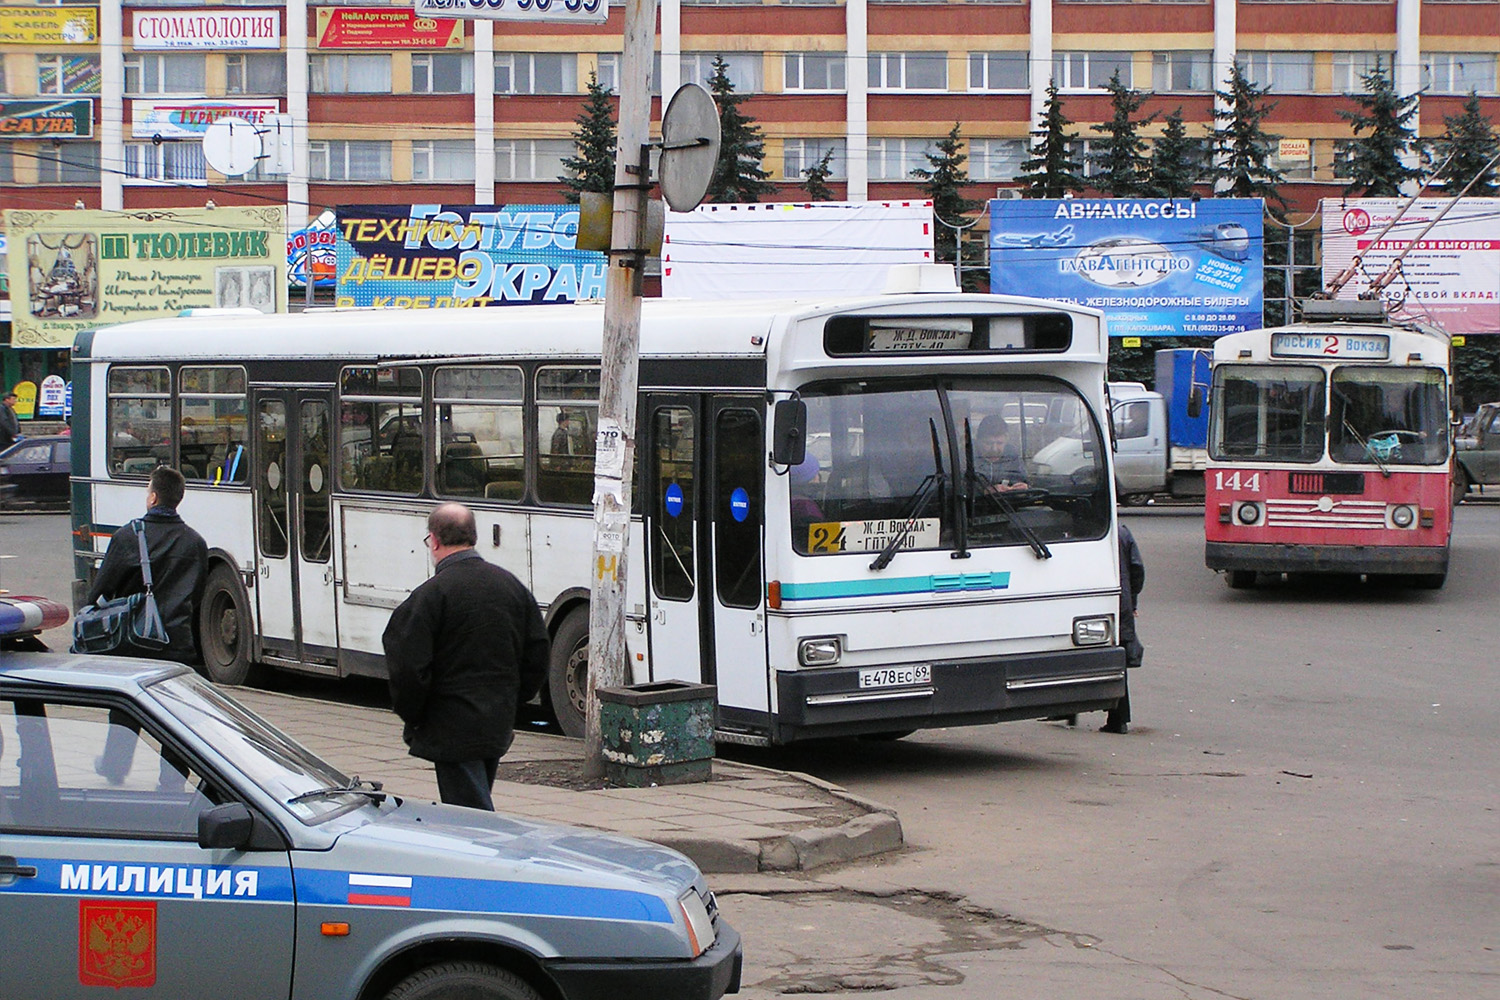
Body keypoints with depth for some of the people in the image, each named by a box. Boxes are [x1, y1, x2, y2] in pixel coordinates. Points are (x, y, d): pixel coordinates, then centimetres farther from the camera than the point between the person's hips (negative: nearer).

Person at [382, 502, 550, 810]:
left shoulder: (430, 595, -14)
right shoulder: (513, 586, 7)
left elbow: (408, 669, -16)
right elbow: (538, 655, 11)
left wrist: (412, 719, -1)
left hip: (453, 731, -7)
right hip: (498, 727, 7)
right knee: (479, 805, 20)